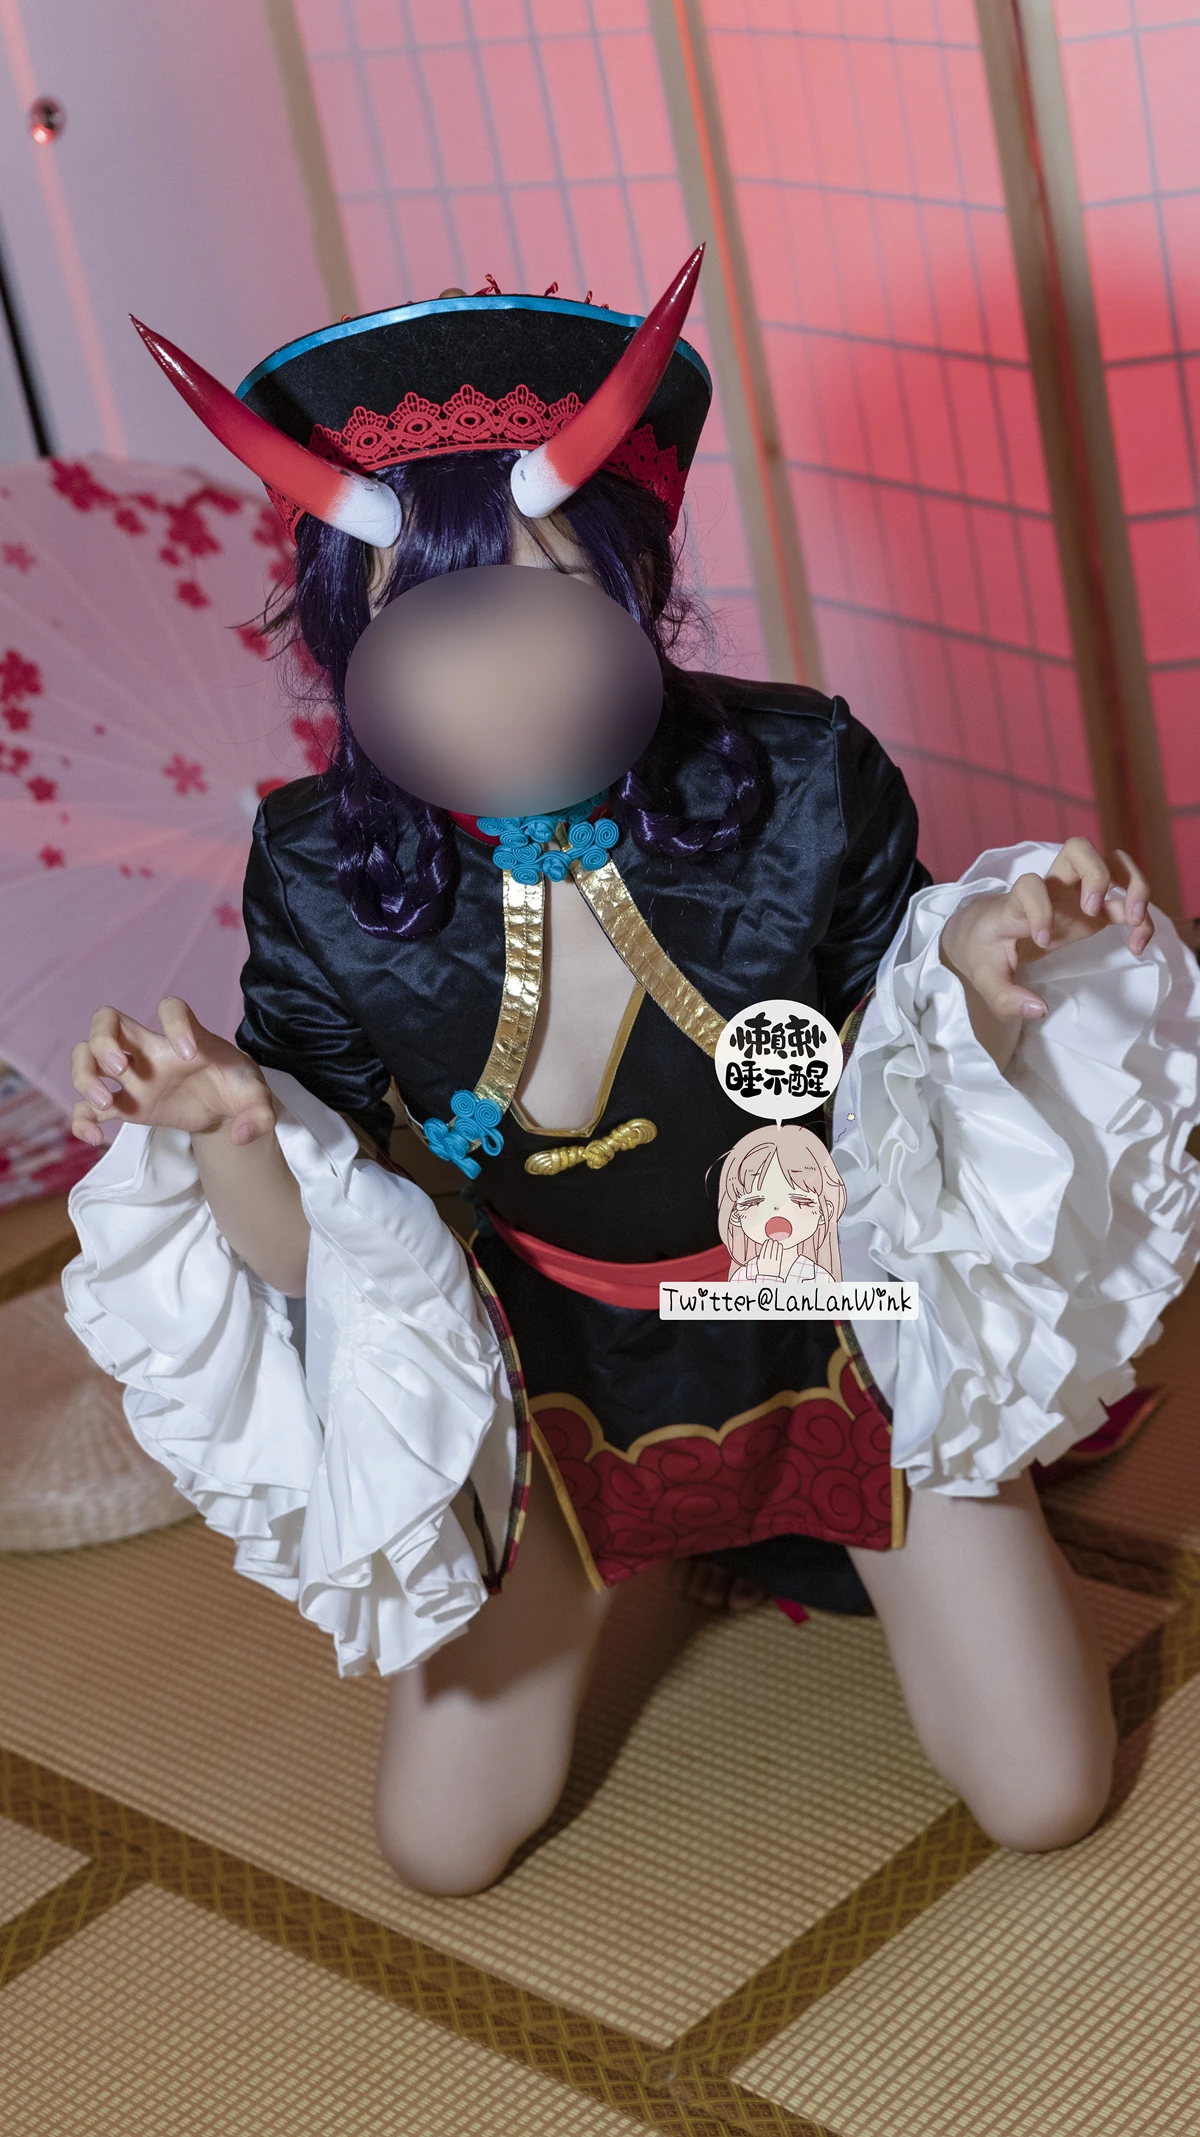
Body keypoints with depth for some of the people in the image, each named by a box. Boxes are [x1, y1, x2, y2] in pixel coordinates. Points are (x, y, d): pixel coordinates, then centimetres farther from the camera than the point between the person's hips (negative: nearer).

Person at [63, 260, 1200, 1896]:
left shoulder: (800, 781, -25)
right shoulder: (326, 876, -22)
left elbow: (924, 1089, -12)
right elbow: (306, 1254, -15)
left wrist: (983, 976, -34)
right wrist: (224, 1123, -37)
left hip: (837, 1323, -1)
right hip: (568, 1374, 1)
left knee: (1047, 1798, 0)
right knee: (440, 1848, 6)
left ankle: (798, 1528, 29)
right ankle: (652, 1548, 34)